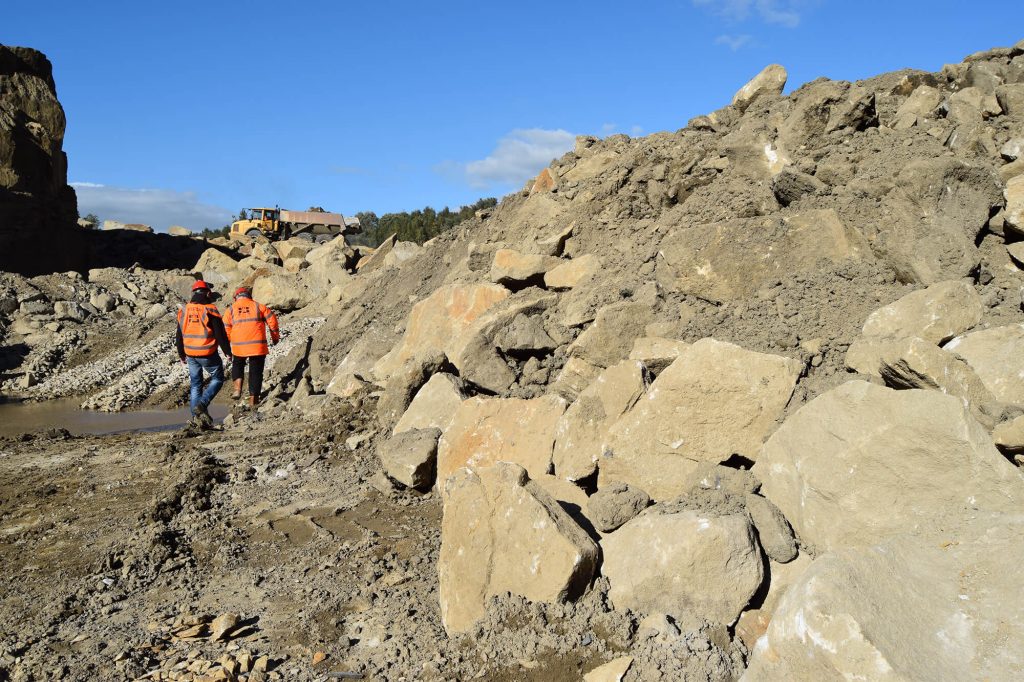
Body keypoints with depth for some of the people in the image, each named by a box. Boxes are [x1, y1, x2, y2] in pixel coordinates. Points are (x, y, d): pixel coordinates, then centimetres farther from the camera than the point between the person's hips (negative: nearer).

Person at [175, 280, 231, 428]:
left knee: (195, 384, 13)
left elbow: (179, 335, 14)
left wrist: (181, 354, 25)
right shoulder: (210, 310, -11)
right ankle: (202, 404, -10)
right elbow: (220, 334, -10)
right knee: (217, 379, 11)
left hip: (190, 354, 5)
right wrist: (227, 351, 1)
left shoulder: (184, 311, 6)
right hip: (208, 354, -5)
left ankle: (197, 416, 10)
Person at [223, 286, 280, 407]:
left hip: (238, 346, 1)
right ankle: (253, 398, 11)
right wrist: (275, 337, 16)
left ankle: (237, 389, 8)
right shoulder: (258, 306, 6)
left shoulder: (231, 310, 9)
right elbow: (272, 321, 3)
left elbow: (225, 330, 9)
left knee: (237, 365, 27)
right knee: (256, 371, 9)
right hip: (258, 346, -1)